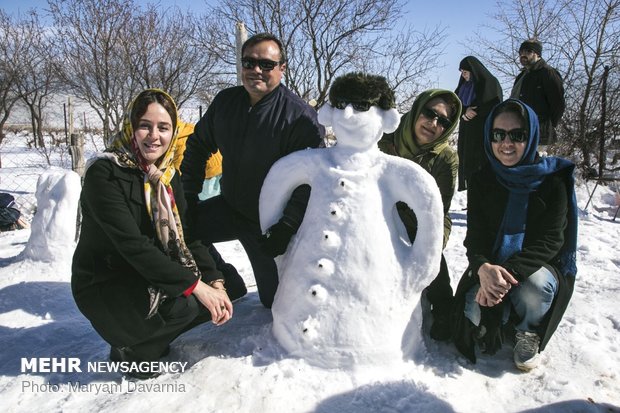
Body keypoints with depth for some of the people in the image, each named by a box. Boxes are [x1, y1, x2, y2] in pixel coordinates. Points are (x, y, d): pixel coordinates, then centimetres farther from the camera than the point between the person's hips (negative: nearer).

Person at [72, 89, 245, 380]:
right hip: (104, 285, -7)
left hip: (149, 276, 7)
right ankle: (130, 350, -2)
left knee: (227, 288, -4)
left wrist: (215, 281, -15)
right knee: (185, 303, -32)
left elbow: (187, 235, -2)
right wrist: (194, 284, -31)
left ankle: (152, 335, 9)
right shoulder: (104, 173, -20)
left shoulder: (167, 174, 2)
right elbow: (132, 244, -28)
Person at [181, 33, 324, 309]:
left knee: (277, 301, 3)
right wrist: (188, 196, 4)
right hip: (229, 208, 6)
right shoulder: (225, 101, -1)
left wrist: (285, 229, -27)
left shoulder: (300, 116, -20)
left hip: (269, 221, -5)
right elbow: (198, 145, 11)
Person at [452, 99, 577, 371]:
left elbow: (550, 240, -15)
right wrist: (484, 269, -30)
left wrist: (511, 272, -32)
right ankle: (503, 318, 13)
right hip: (492, 266, 2)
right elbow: (475, 236, -7)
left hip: (541, 265, -1)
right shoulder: (482, 181, -1)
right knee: (475, 312, -25)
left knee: (534, 288, -36)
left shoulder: (553, 179, -8)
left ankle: (529, 333, -1)